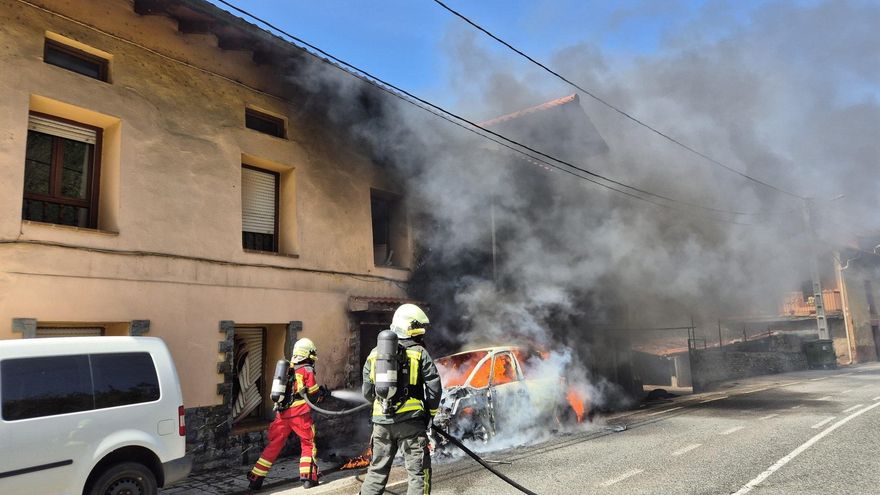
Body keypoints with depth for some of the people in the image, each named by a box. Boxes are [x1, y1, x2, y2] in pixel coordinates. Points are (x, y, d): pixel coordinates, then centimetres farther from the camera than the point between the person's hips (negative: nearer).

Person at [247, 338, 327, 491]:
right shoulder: (307, 370, -4)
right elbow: (313, 395, -4)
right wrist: (322, 393, 17)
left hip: (281, 413, 5)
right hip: (299, 413, -5)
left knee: (274, 445, 14)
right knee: (308, 443, 11)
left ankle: (256, 478, 15)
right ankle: (308, 477, 6)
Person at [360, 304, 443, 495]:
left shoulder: (375, 353, 9)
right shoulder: (419, 353, -4)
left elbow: (368, 391, 12)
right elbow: (434, 388, -6)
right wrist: (429, 413, 9)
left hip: (382, 421, 4)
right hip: (411, 421, -4)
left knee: (377, 470, 18)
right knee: (418, 472, 4)